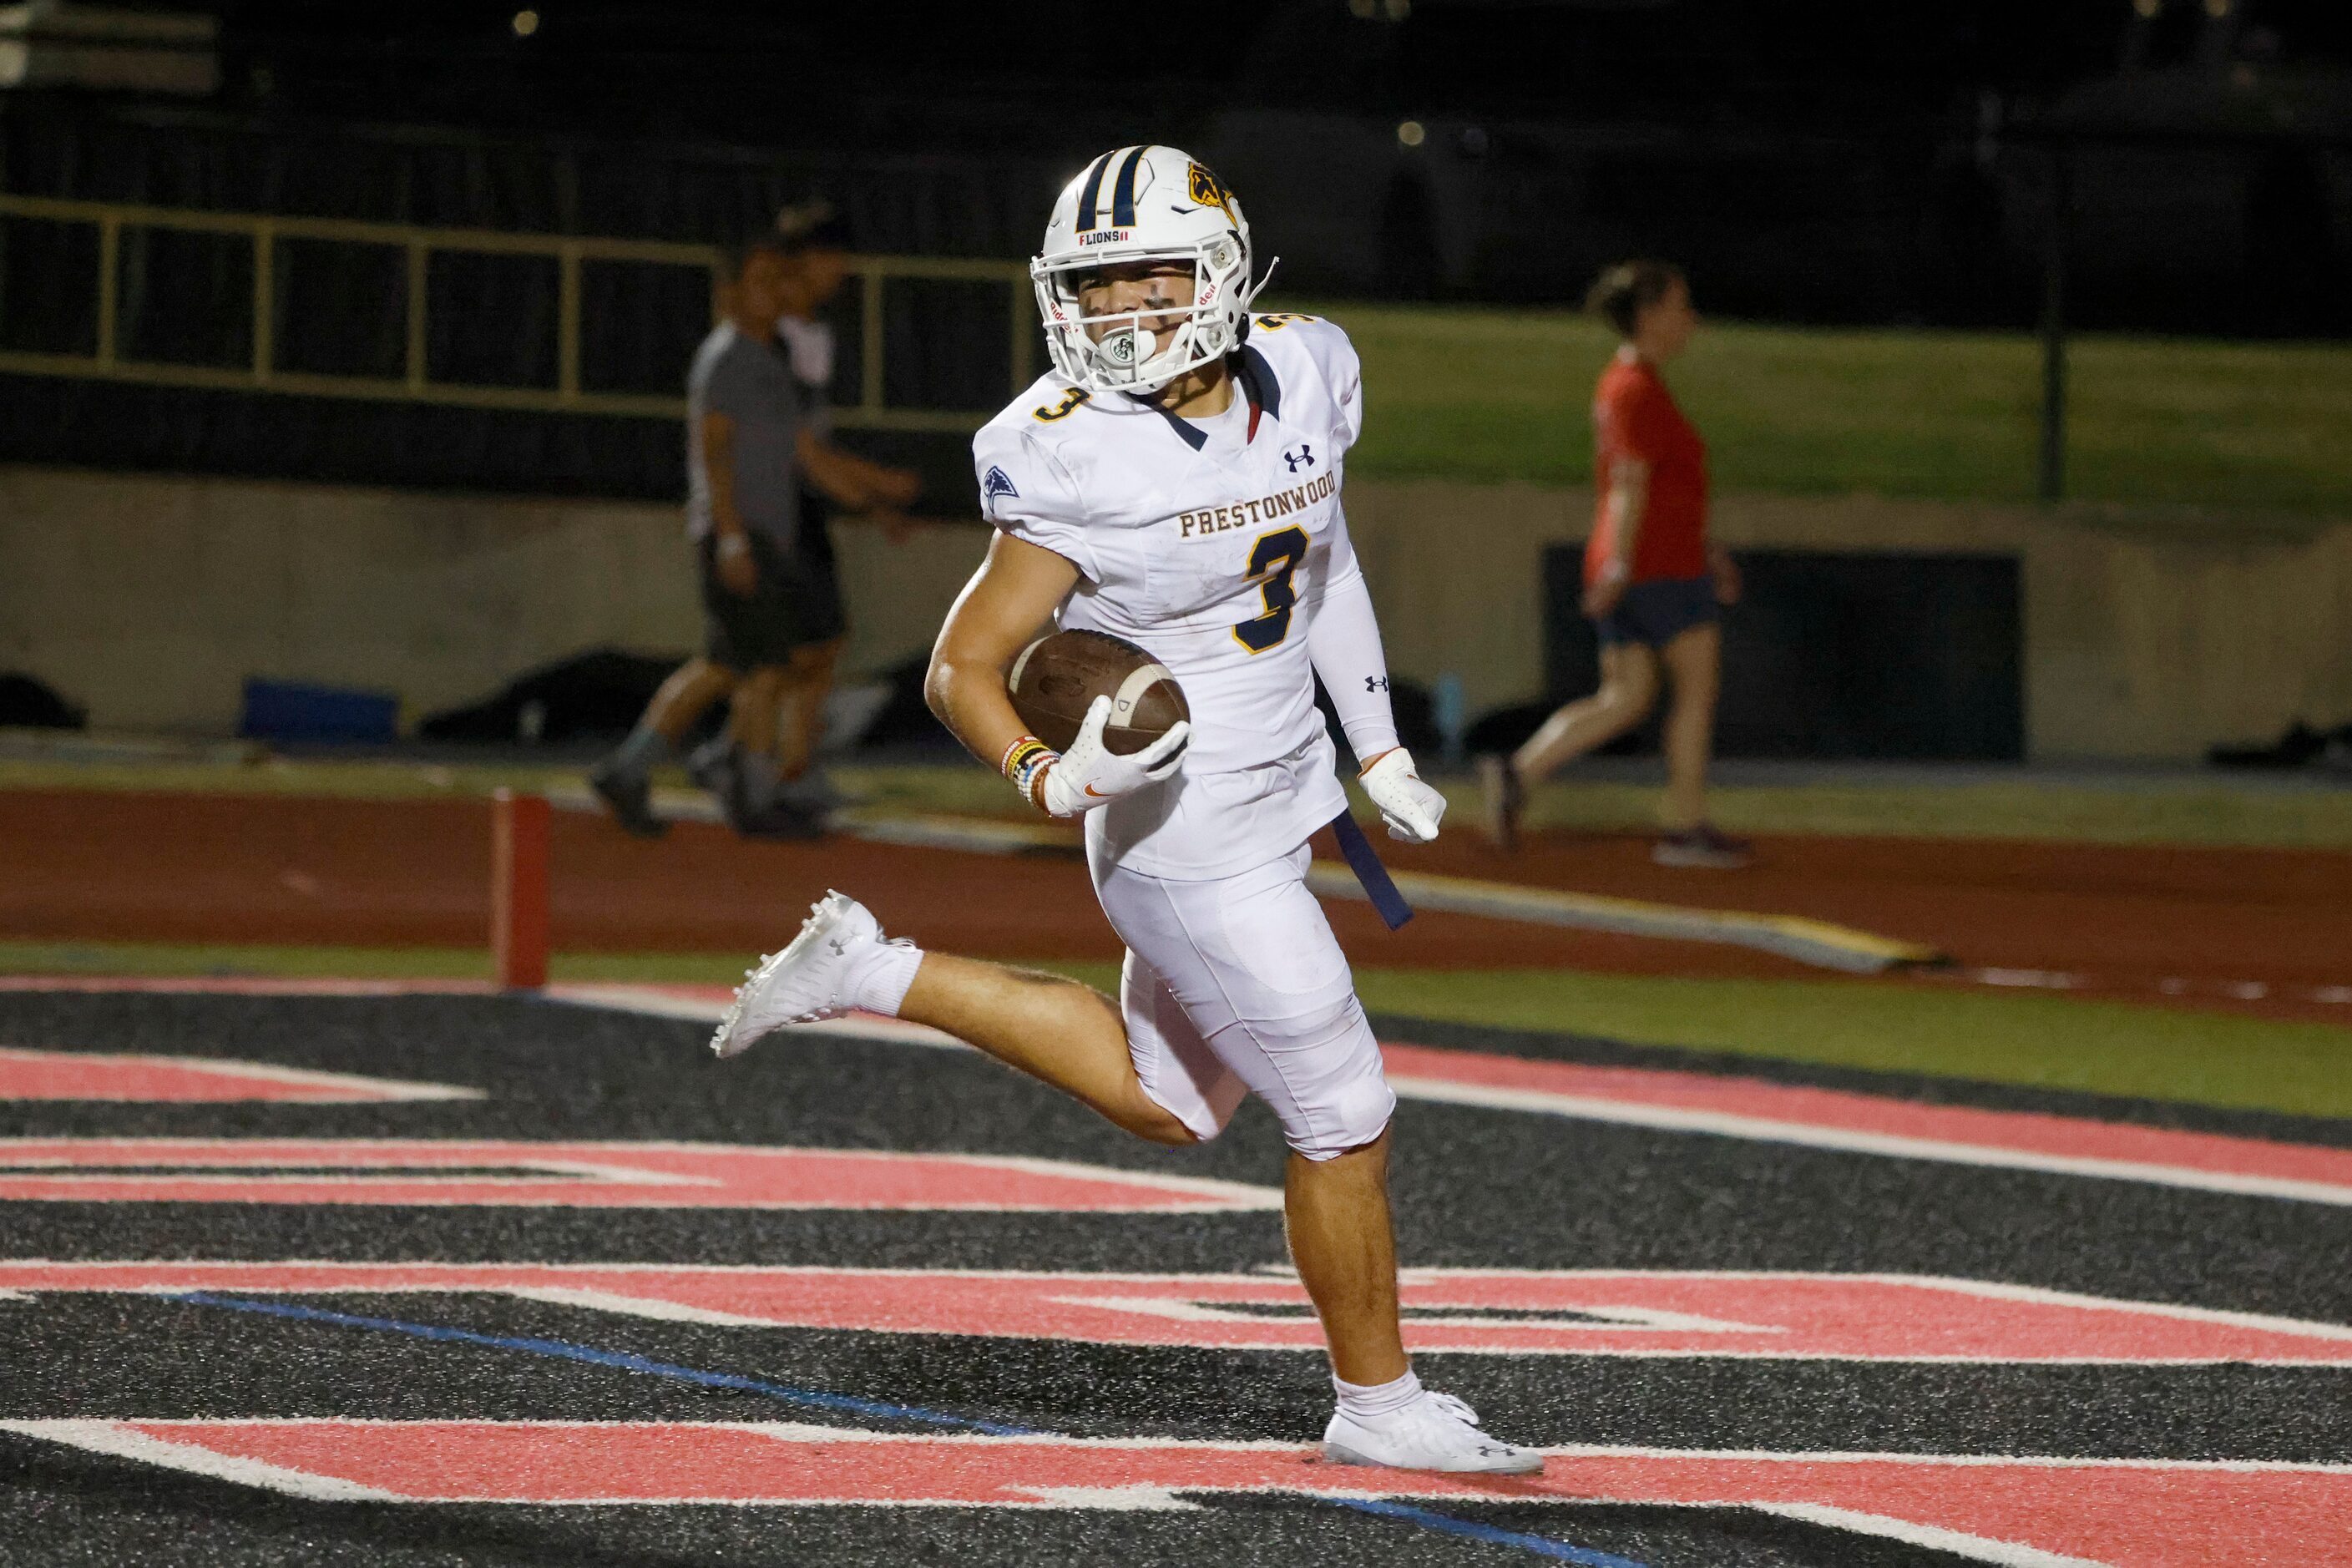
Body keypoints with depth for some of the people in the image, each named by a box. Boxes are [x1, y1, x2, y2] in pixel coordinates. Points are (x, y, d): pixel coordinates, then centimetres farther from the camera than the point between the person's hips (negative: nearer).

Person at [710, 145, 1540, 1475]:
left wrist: (1380, 754, 18)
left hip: (1279, 800, 8)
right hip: (1191, 836, -8)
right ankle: (1381, 1404, 19)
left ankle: (875, 974, 25)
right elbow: (965, 670, -14)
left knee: (1163, 1103, 23)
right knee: (1346, 1122, 0)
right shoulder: (1078, 463, -21)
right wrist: (1052, 779, -33)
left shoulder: (1300, 378, -2)